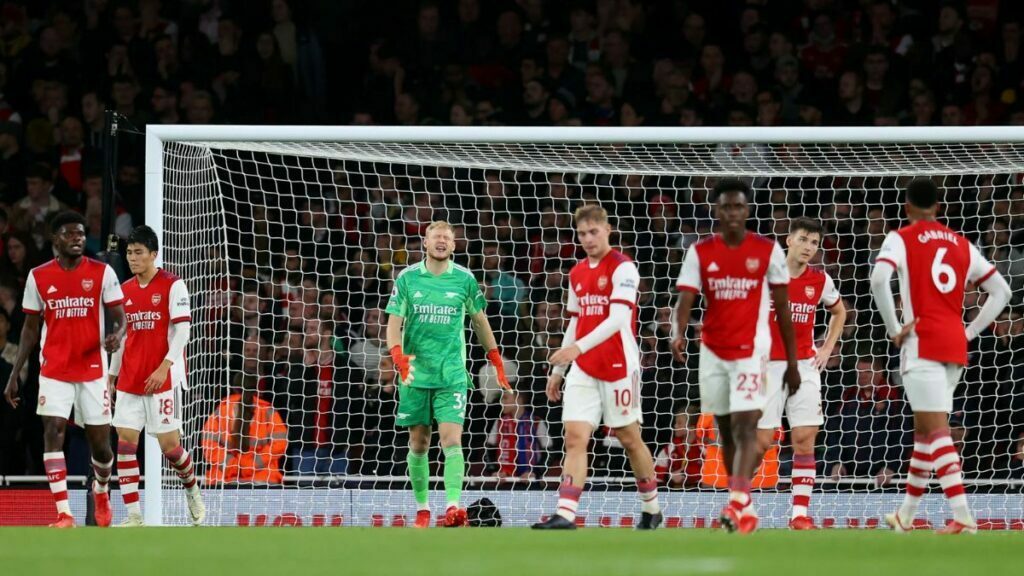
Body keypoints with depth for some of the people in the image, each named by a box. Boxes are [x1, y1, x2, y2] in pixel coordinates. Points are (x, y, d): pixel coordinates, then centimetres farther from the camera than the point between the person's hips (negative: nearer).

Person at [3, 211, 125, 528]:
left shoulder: (102, 273, -1)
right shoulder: (38, 277, 3)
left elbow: (119, 317, -2)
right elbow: (30, 328, 10)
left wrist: (117, 335, -27)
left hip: (93, 369, 0)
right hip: (54, 370, 0)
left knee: (100, 440, 5)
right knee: (53, 431, -16)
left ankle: (101, 490, 38)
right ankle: (63, 513, -18)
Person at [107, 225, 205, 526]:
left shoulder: (172, 286, -5)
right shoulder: (125, 290, 12)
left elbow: (182, 330, -10)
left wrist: (164, 367, -20)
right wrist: (111, 377, 15)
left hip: (162, 380, -5)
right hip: (129, 382, 5)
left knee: (169, 445, -2)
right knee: (125, 442, -5)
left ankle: (192, 491, 28)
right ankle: (134, 515, -5)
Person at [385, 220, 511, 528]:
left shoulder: (464, 279, 3)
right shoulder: (407, 278, 1)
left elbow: (480, 320, 15)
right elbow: (394, 323, -1)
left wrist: (497, 361, 15)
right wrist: (398, 355, -20)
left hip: (452, 374, -1)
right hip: (416, 372, 1)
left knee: (452, 440, -14)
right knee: (418, 443, 5)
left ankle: (453, 506, -23)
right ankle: (421, 507, 16)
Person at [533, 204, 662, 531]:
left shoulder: (622, 268, -9)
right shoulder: (577, 274, 13)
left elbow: (618, 319, -21)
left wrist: (578, 347, -30)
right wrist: (558, 369, 18)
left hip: (618, 368, -6)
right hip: (583, 370, 6)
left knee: (629, 438, 5)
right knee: (575, 437, -7)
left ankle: (651, 509, 23)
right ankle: (565, 515, -16)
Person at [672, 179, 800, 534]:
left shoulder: (768, 251, -1)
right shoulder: (700, 252, 2)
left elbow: (783, 309, 4)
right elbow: (686, 299, -7)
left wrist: (791, 362, 4)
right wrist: (680, 334, -28)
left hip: (751, 348, -3)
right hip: (713, 351, 3)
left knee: (745, 426, -16)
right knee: (725, 429, 10)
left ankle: (737, 503, -26)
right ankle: (743, 506, 21)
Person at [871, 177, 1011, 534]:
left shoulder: (902, 239, 0)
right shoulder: (962, 245, 16)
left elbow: (879, 278, -18)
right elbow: (1001, 291, 16)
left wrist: (894, 328, -9)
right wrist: (970, 332, 15)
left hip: (922, 342, -6)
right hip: (955, 345, 6)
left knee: (936, 429, -11)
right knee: (925, 428, 18)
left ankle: (963, 517, -24)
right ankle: (906, 514, 26)